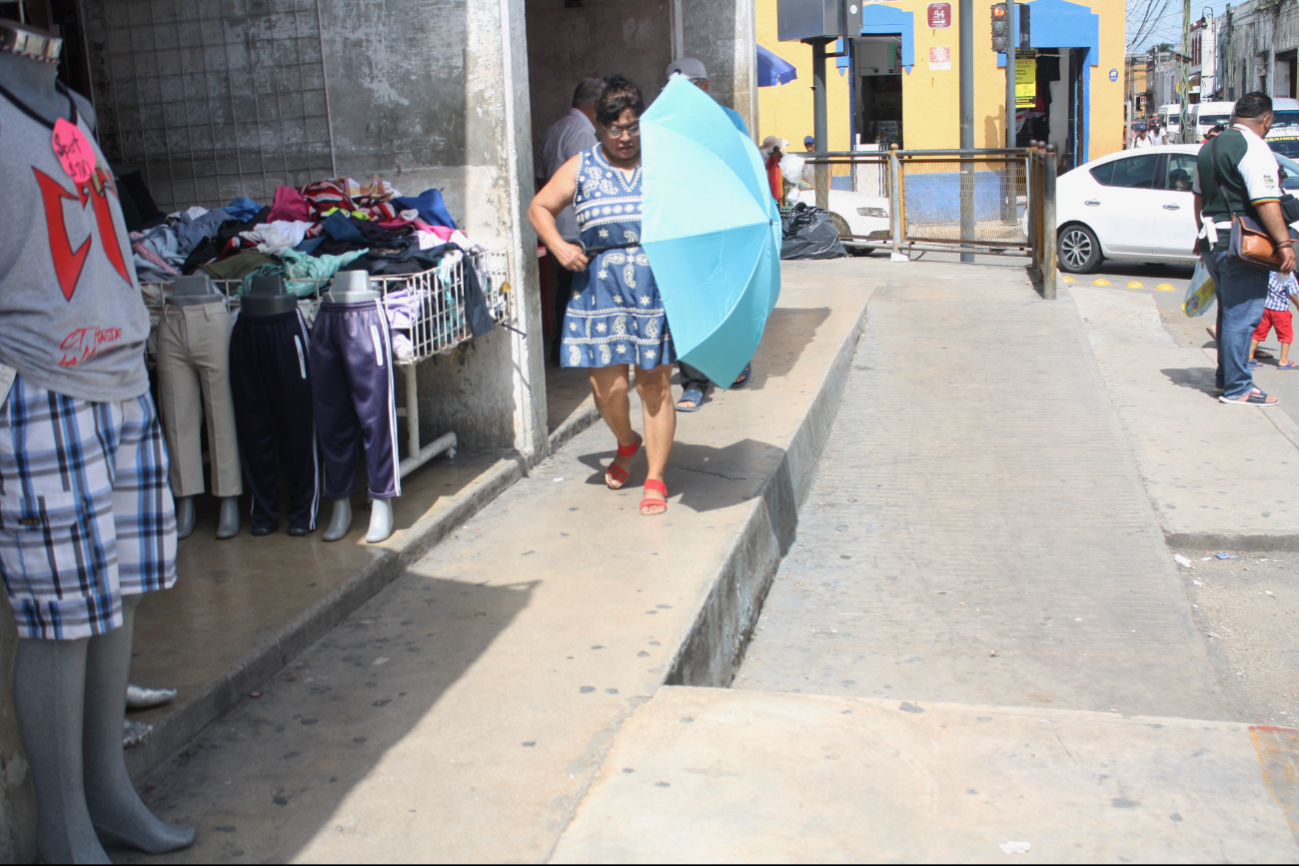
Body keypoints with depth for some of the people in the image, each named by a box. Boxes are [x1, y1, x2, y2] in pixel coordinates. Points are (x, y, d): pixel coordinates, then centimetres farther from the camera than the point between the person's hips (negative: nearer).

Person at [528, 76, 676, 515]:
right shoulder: (581, 168, 10)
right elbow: (540, 207, 15)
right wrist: (558, 245, -1)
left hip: (657, 284, 0)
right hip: (600, 286, 1)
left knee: (655, 385, 0)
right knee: (607, 385, -2)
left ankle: (655, 478, 12)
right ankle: (626, 444, 32)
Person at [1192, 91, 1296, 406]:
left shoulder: (1210, 147, 13)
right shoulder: (1254, 148, -14)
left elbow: (1199, 196, 22)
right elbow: (1266, 202, -22)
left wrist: (1203, 234, 31)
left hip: (1212, 242, 9)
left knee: (1229, 313, 20)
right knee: (1242, 316, -4)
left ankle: (1225, 376, 29)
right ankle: (1237, 389, -1)